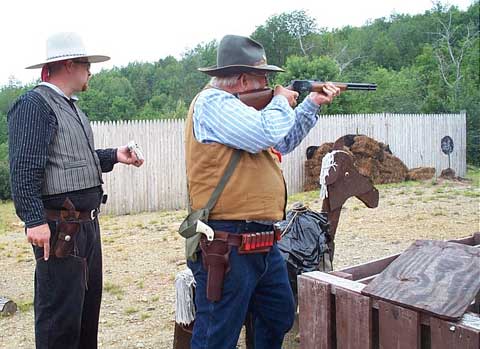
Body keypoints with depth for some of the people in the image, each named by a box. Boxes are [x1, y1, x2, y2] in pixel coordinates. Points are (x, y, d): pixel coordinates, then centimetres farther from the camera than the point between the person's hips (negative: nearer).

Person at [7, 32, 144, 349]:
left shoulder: (71, 107, 18)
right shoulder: (35, 105, -12)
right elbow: (24, 169, -20)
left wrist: (114, 156, 13)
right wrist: (35, 220, -26)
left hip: (87, 224, 10)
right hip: (60, 226, -10)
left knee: (89, 305, 20)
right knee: (60, 314, -4)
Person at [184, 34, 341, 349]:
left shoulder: (236, 104, 19)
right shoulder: (212, 102, -12)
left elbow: (283, 143, 31)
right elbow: (268, 133, -25)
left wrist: (313, 104, 26)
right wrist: (281, 101, -4)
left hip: (263, 243, 10)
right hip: (227, 248, -10)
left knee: (281, 319, 23)